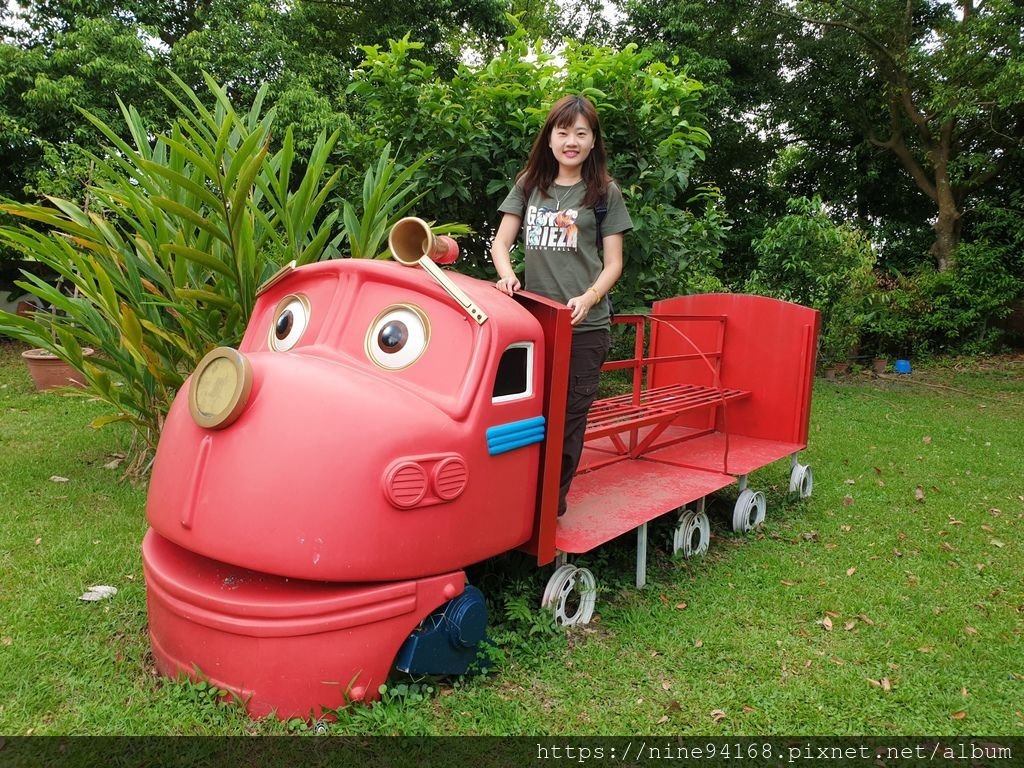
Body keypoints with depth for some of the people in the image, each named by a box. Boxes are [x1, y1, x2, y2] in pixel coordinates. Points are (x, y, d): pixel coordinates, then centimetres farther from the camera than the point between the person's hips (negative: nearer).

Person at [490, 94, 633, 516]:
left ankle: (553, 499, 14)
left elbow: (613, 263, 5)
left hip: (586, 324, -2)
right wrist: (507, 275, -11)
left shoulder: (605, 193, 7)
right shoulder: (528, 185, 14)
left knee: (569, 414, 0)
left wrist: (589, 297, -14)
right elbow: (501, 243, 11)